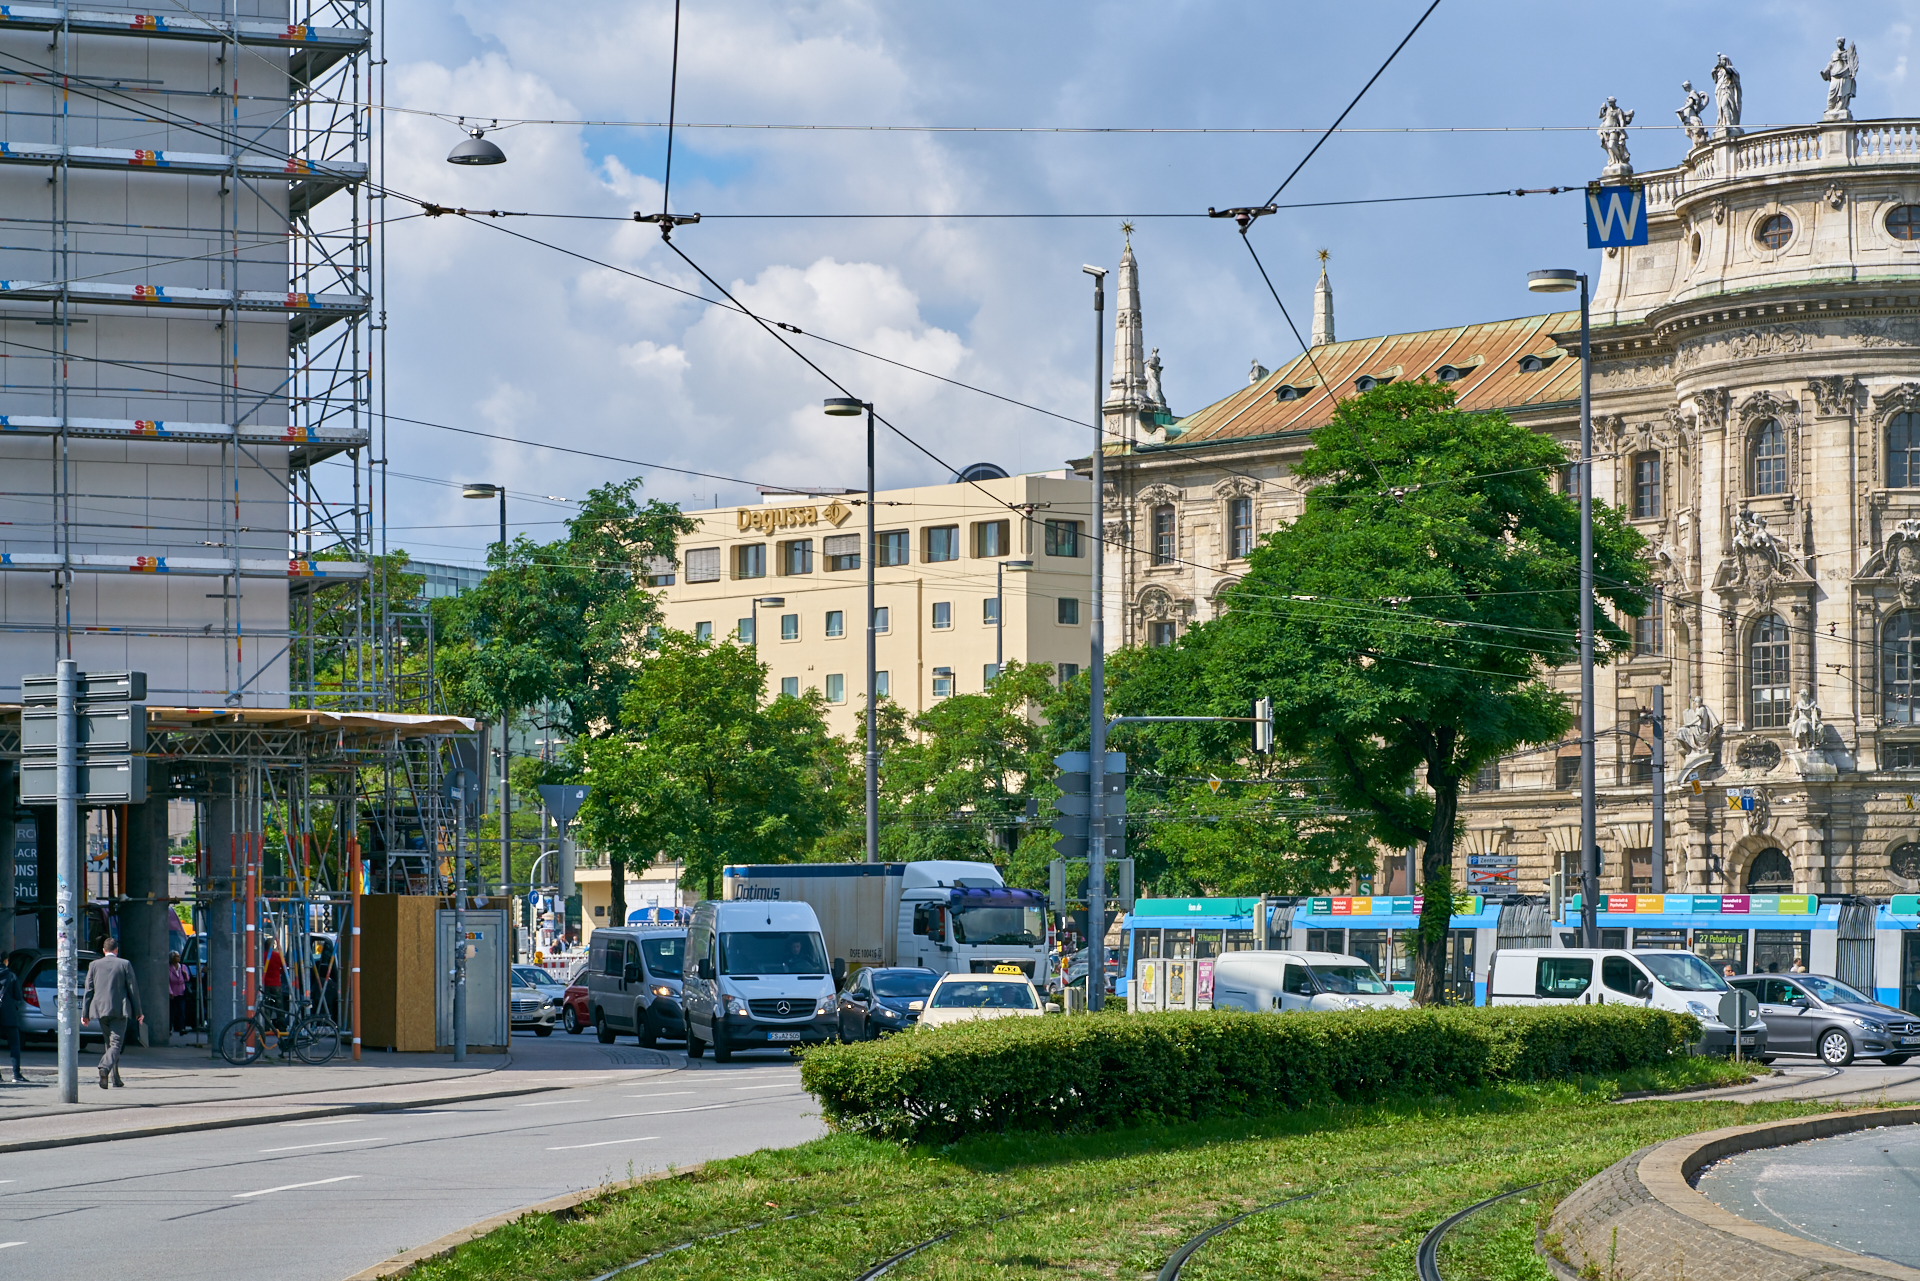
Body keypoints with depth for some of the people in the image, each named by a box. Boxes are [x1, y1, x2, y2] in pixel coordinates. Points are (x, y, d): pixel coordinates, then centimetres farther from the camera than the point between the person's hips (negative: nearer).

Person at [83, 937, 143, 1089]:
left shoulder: (94, 965, 6)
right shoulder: (124, 964, -1)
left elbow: (89, 990, 5)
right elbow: (132, 989, 0)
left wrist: (85, 1013, 8)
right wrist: (137, 1012, 6)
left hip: (101, 1009, 3)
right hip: (120, 1010, -3)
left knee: (110, 1043, 16)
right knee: (116, 1044, -6)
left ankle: (116, 1078, 17)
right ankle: (105, 1068, -31)